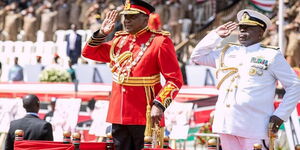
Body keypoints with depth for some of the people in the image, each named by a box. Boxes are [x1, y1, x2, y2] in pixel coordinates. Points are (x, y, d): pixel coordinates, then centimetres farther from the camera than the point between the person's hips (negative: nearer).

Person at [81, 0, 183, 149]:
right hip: (118, 116, 6)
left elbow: (175, 80, -9)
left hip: (145, 117, -6)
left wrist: (159, 105, -20)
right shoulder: (119, 40, 13)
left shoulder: (159, 41, -5)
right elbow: (89, 52, 23)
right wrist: (102, 33, 7)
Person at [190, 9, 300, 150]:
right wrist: (216, 35, 15)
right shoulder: (227, 52, 17)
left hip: (253, 128, -5)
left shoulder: (271, 56, 2)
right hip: (226, 125, 5)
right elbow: (197, 57, 23)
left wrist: (280, 116, -5)